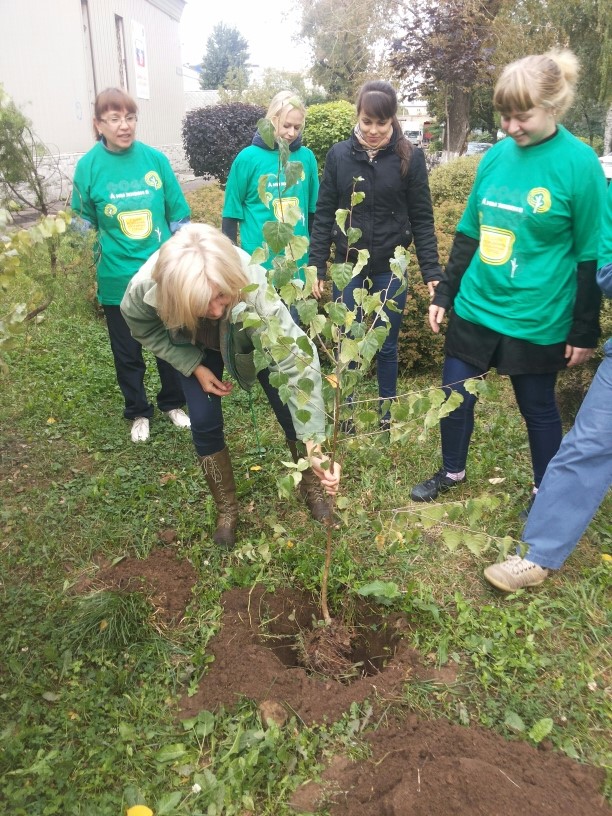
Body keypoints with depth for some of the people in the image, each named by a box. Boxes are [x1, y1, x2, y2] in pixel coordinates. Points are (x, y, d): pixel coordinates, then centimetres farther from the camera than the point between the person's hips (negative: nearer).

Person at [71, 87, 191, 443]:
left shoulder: (156, 159, -4)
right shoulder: (89, 166, -7)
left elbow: (179, 215, 3)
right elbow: (85, 224, 4)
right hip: (118, 279, -1)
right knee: (128, 352, 12)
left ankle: (173, 403, 36)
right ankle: (138, 413, 32)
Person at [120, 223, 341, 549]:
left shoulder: (254, 287, -47)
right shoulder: (146, 288, -40)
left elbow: (296, 359, -48)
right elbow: (145, 329, -15)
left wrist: (315, 445, -54)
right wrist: (195, 367, -21)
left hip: (251, 335, -1)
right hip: (195, 345, 1)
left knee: (291, 410, -3)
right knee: (205, 422, -6)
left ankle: (310, 485, 26)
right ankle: (227, 508, 19)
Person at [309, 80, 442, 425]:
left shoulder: (410, 156, -3)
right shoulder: (339, 154, 0)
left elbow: (422, 219, -2)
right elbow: (324, 214, 3)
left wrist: (432, 272, -8)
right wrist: (316, 267, 0)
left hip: (391, 267, -1)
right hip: (348, 266, 1)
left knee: (387, 344, 9)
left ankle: (388, 411, 28)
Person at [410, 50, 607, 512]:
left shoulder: (579, 163, -11)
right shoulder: (496, 155, 3)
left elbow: (592, 258, -9)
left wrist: (585, 331, -8)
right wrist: (445, 293, 10)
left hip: (536, 319, -4)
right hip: (475, 307, 5)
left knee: (537, 407, 11)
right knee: (455, 393, 11)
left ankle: (547, 493, 35)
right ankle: (453, 471, 37)